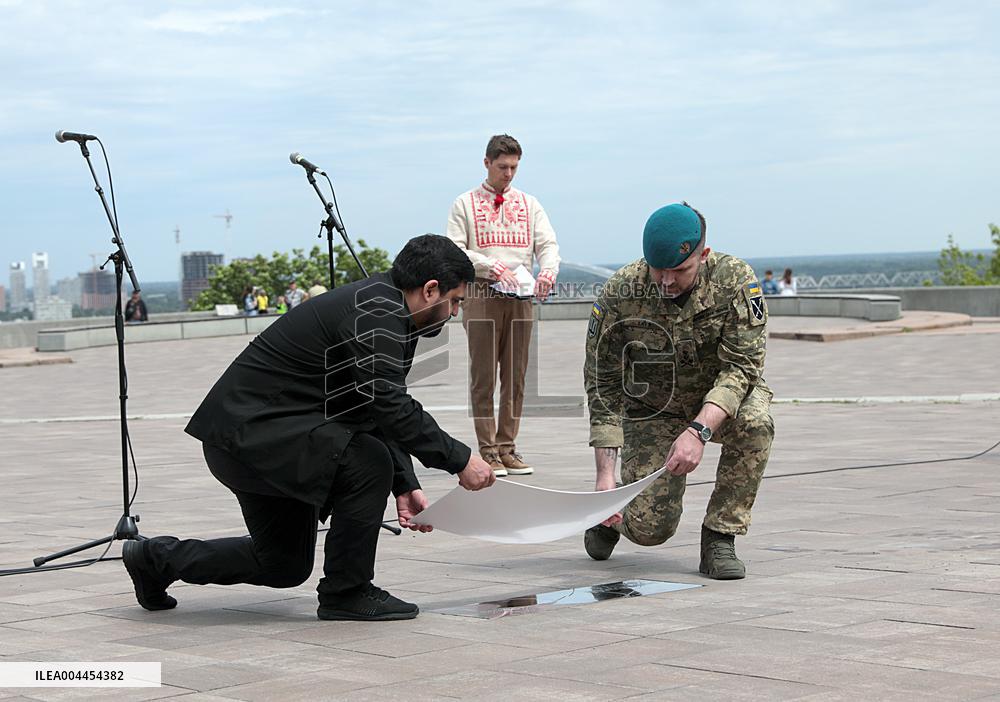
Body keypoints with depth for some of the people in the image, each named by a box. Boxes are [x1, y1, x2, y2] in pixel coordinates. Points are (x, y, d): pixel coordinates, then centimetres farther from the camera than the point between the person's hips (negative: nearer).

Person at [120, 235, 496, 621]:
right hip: (250, 427, -11)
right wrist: (460, 460, -22)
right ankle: (346, 593, -10)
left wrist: (404, 486, 3)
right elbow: (390, 407, -28)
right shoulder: (373, 313, -21)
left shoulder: (387, 311, 11)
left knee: (285, 566, 17)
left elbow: (380, 408, 13)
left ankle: (158, 558, 28)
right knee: (368, 461, -24)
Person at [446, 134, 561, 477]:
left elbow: (548, 244, 7)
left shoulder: (528, 204, 14)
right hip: (481, 295, -3)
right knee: (483, 376, -3)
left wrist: (547, 271, -15)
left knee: (516, 376, 4)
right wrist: (494, 267, -16)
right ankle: (488, 449, 0)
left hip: (520, 296, 3)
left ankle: (507, 447, 9)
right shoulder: (465, 204, 4)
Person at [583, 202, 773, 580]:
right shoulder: (620, 294, -21)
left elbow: (741, 367, -25)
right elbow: (603, 386, -16)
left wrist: (698, 431, -41)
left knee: (754, 423, -36)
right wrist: (605, 473, -24)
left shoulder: (734, 281, -23)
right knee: (648, 528, -14)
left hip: (722, 400, 0)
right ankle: (610, 512, 25)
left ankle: (719, 539, -19)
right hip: (652, 410, 0)